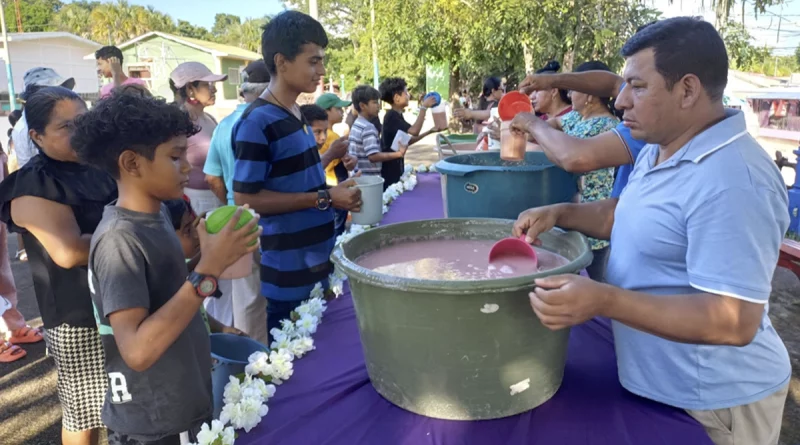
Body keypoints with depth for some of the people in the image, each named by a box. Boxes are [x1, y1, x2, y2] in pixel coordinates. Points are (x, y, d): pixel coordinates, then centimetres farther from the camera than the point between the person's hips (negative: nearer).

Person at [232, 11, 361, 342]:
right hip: (288, 270, -8)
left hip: (316, 259, 8)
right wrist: (324, 199, -21)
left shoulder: (296, 114, 8)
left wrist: (336, 194, 3)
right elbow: (245, 198, -20)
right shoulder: (257, 122, -18)